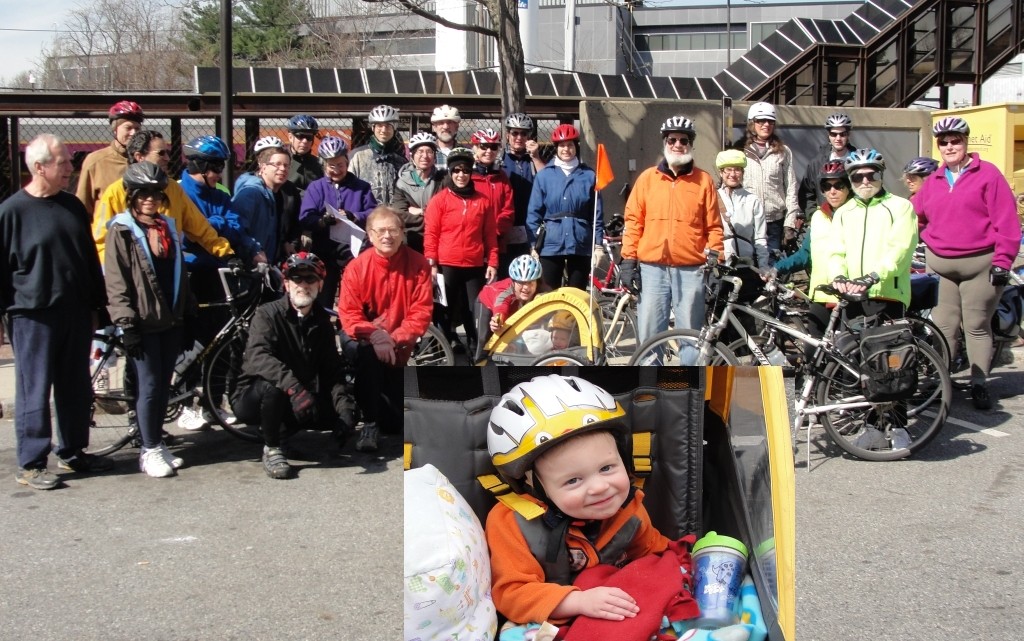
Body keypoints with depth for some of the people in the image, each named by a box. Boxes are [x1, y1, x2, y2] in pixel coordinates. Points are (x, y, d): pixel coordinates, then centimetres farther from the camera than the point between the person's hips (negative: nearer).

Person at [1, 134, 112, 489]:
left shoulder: (73, 206, 9)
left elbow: (90, 257, 16)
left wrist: (95, 304, 16)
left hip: (76, 312, 6)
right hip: (33, 315, -6)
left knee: (76, 387, 13)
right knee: (34, 390, 0)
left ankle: (72, 451, 26)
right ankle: (30, 464, 7)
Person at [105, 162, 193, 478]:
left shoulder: (168, 227, 13)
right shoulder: (121, 232, -5)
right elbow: (116, 282, -10)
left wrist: (189, 312, 16)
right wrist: (126, 324, -15)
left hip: (170, 319, 6)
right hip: (143, 321, -6)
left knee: (164, 384, 10)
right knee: (149, 385, -3)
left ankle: (158, 444, 20)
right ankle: (149, 450, 7)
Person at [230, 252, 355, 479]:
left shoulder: (322, 321, 2)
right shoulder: (267, 314, -14)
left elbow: (332, 370, -1)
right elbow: (258, 357, -32)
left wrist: (344, 408, -18)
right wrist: (293, 386, -48)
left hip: (295, 401, 6)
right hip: (253, 399, -6)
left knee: (340, 415, -12)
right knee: (271, 386, -37)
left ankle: (282, 431, 9)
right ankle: (271, 449, -14)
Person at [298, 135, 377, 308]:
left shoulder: (361, 187, 9)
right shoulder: (316, 187, 6)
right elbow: (305, 219, -6)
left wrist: (353, 216, -20)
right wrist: (324, 220, -26)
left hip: (354, 249, 0)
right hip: (324, 250, 0)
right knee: (324, 298, 7)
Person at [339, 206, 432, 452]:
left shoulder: (418, 264, -12)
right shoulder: (357, 266, -13)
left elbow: (421, 311, -14)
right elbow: (349, 314, -18)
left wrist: (395, 340, -27)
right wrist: (374, 335, -38)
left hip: (398, 342, 1)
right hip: (366, 336, -1)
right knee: (361, 349, -38)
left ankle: (392, 418, 36)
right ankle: (370, 422, -26)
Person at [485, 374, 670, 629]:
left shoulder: (629, 507, -4)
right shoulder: (512, 523, -19)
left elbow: (652, 551, 14)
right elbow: (512, 594, -21)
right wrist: (579, 601, -31)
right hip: (549, 628, -3)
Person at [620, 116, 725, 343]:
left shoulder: (703, 180, 7)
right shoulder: (647, 178, 8)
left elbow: (713, 226, 6)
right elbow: (633, 221, 8)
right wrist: (628, 260, 1)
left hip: (691, 271, 0)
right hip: (652, 270, 1)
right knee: (649, 335, 1)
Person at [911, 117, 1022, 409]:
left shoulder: (988, 174, -4)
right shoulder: (932, 182, 12)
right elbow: (914, 217, 14)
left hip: (980, 264, -4)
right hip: (940, 265, 4)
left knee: (977, 326, 3)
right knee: (943, 326, 7)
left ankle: (979, 384, 11)